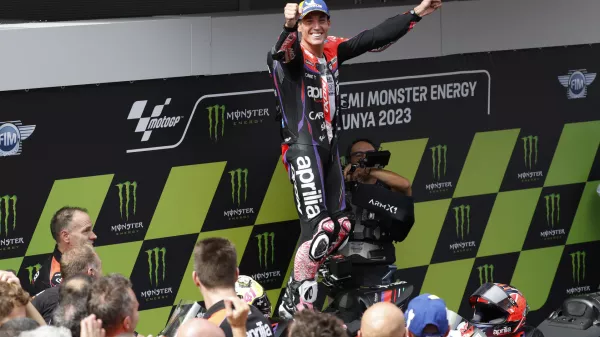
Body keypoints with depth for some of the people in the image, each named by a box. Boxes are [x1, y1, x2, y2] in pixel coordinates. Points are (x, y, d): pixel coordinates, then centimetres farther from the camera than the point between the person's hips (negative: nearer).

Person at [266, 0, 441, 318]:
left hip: (329, 146, 8)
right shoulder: (292, 52, -11)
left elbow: (374, 38, 17)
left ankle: (299, 283, 26)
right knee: (318, 227, -16)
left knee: (340, 227, 12)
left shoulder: (333, 50, 9)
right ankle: (296, 307, -11)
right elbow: (281, 52, -35)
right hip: (302, 146, -8)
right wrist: (289, 26, -59)